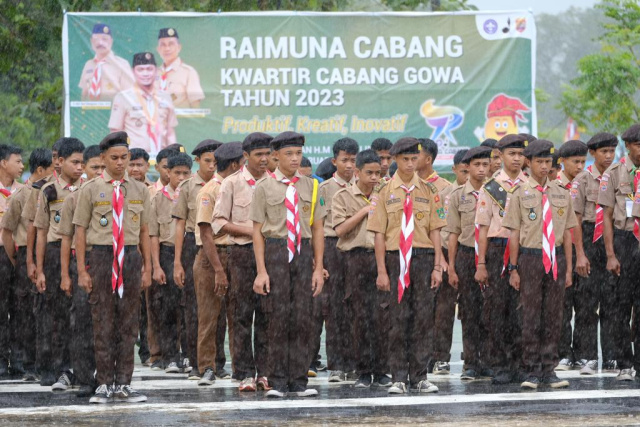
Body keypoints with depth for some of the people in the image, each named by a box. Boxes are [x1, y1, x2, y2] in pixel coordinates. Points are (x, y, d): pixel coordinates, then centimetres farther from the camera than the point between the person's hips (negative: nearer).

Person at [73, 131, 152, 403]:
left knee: (129, 322, 4)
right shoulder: (91, 190, 2)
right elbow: (80, 231, 1)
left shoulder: (139, 190, 10)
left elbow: (144, 232, 13)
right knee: (103, 322, -1)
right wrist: (82, 270, -6)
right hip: (101, 256, -3)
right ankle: (104, 384, 4)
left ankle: (123, 385, 8)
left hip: (131, 256, 3)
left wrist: (147, 268, 7)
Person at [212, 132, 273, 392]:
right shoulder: (232, 184, 2)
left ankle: (265, 372, 6)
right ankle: (245, 373, 0)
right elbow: (219, 223, -1)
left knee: (267, 313, 2)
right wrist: (248, 230, -12)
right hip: (242, 253, -2)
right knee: (242, 314, -3)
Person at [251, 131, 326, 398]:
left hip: (304, 252, 3)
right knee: (279, 317, -1)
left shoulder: (309, 187, 9)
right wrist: (261, 271, -7)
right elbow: (258, 231, 0)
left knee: (302, 317, 1)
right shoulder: (265, 188, 1)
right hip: (276, 251, -3)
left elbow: (318, 229, 11)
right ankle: (278, 382, 4)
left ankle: (298, 381, 6)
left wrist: (319, 268, 4)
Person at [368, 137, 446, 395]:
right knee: (399, 318, 0)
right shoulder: (386, 192, 4)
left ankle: (419, 377, 6)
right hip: (396, 258, -1)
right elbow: (379, 234, 1)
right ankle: (399, 378, 4)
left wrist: (437, 267, -1)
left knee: (423, 317, 1)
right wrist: (382, 271, -5)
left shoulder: (428, 191, 8)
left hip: (424, 257, 1)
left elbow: (435, 231, 7)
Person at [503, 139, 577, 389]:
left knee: (553, 315, 4)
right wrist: (513, 269, -3)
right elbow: (514, 234, 0)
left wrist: (568, 268, 7)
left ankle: (549, 369, 9)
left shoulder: (562, 194, 10)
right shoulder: (520, 194, 1)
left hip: (556, 259, 3)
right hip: (530, 258, -3)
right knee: (531, 315, -1)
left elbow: (567, 234, 11)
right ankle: (532, 371, 3)